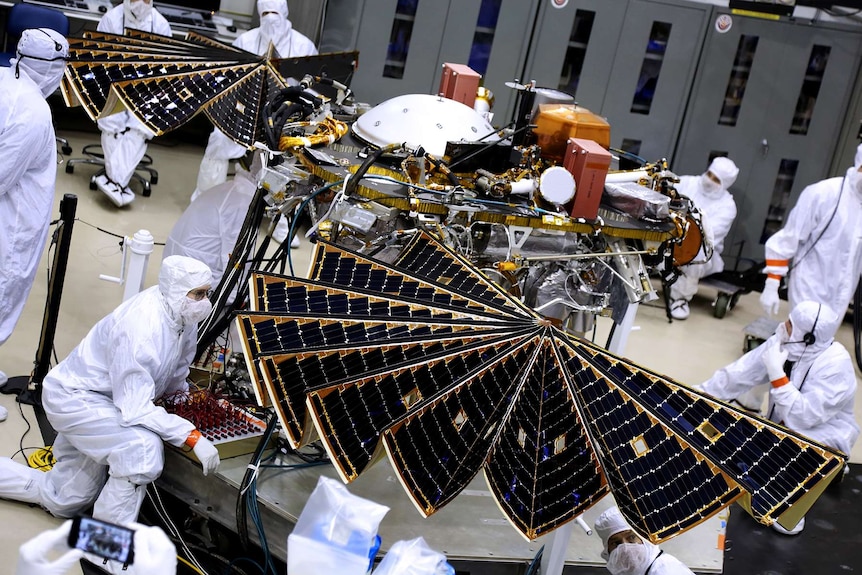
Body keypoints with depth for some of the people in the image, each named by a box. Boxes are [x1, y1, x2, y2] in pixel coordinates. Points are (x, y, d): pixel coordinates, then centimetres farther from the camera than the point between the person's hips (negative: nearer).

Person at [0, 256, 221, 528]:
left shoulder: (182, 314, -10)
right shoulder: (141, 331, -36)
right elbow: (135, 411, -35)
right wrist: (193, 437, -38)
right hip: (74, 398, -9)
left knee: (64, 504, 19)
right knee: (143, 446, -35)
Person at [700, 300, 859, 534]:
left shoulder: (835, 366, -29)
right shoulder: (783, 343, -13)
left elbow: (804, 417, -35)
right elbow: (739, 373, -11)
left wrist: (777, 374, -38)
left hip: (826, 434, -6)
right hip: (785, 425, 6)